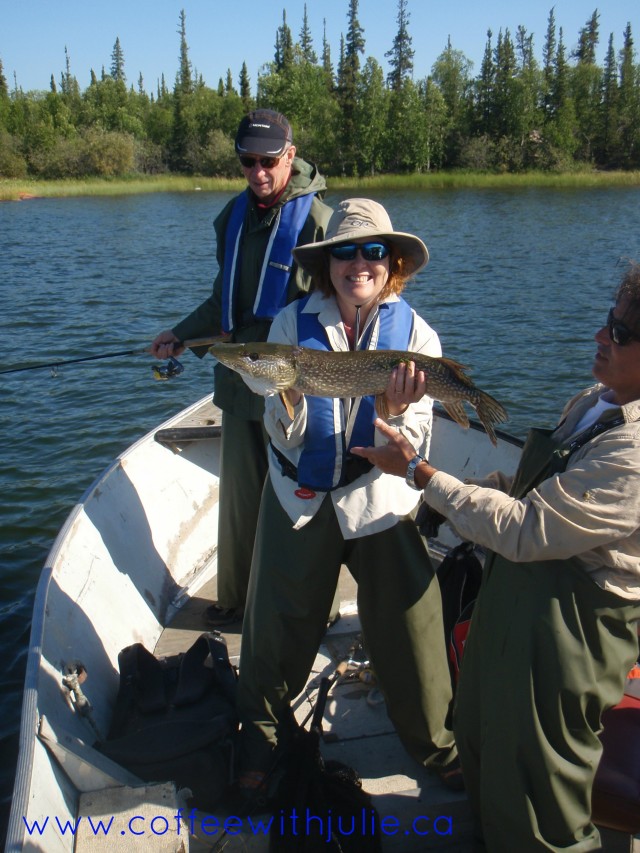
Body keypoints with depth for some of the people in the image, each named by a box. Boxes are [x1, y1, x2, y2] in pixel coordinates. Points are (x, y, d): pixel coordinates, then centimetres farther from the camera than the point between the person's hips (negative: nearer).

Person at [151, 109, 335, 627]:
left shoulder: (316, 219, -10)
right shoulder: (235, 215, 13)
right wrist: (181, 335, 9)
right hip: (240, 381, 7)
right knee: (238, 493, 14)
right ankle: (238, 598, 32)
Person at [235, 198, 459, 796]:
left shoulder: (415, 335, -7)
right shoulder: (293, 325, -7)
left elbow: (411, 452, -10)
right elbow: (283, 439, -9)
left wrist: (397, 412, -30)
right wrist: (289, 397, -29)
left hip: (379, 502, 0)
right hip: (299, 499, 1)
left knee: (409, 628, 1)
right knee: (278, 627, 11)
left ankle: (436, 744, 33)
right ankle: (261, 735, 42)